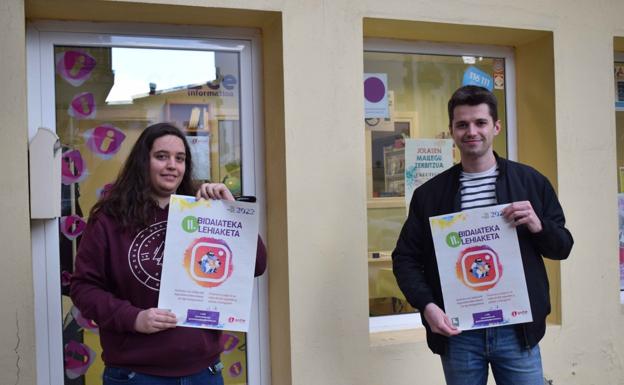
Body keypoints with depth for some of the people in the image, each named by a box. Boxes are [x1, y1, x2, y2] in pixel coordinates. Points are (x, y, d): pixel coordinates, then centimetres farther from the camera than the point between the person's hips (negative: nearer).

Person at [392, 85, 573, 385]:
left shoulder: (531, 182, 4)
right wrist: (427, 305, -11)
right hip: (458, 334, 0)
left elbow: (563, 247, 9)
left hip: (516, 331, 0)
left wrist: (538, 226, -12)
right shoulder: (429, 193, 3)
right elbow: (405, 257, 5)